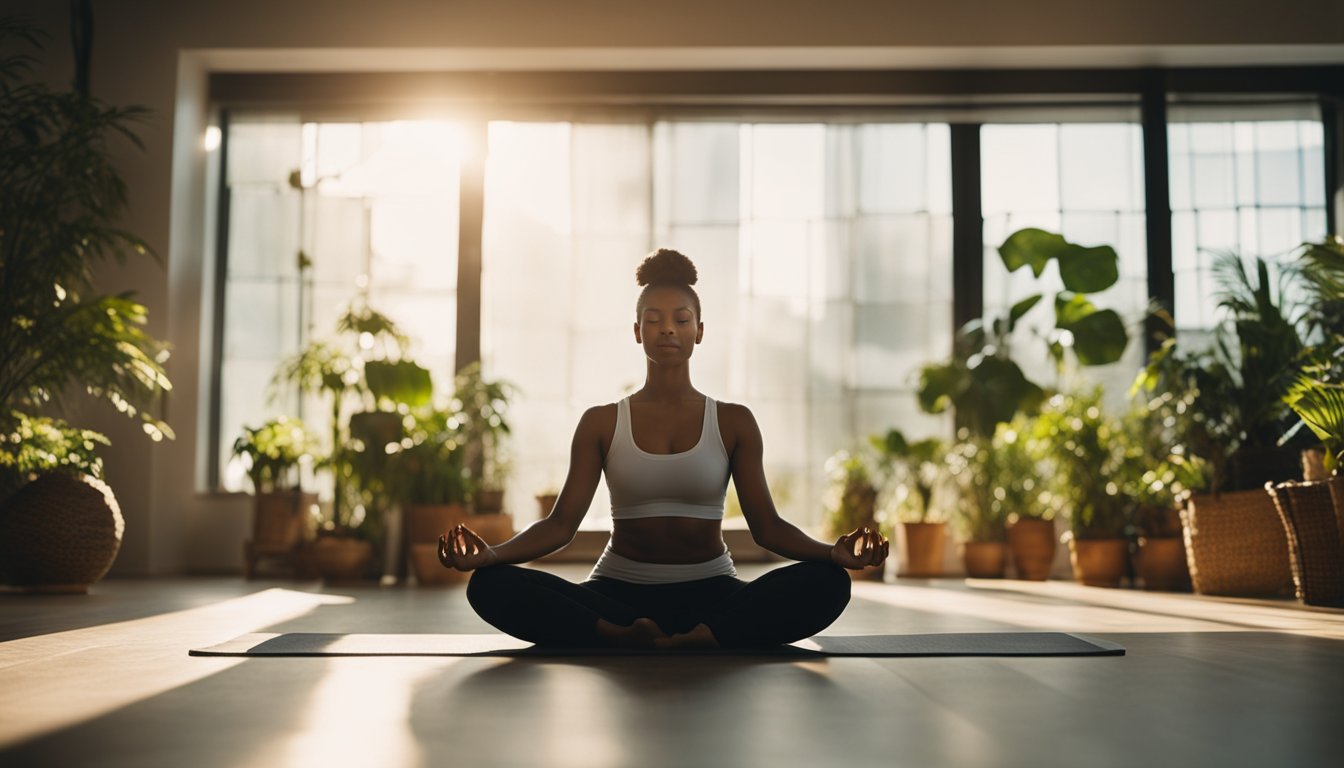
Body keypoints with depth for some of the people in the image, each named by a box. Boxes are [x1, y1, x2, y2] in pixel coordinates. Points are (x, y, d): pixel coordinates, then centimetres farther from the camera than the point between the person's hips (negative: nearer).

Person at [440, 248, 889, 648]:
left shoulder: (734, 422, 6)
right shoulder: (601, 423, 6)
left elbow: (766, 525, 1)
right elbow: (561, 522, -1)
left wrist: (833, 552, -19)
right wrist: (491, 554, -20)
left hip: (709, 593, 0)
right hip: (619, 593, 0)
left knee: (826, 584, -28)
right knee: (491, 586, -28)